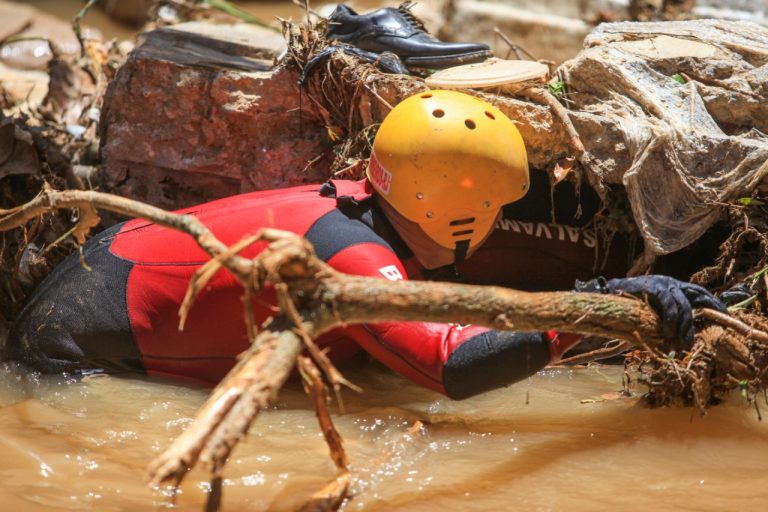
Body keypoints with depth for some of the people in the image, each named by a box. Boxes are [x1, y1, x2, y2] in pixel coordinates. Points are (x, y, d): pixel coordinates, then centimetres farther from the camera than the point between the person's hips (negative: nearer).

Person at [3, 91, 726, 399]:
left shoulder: (368, 207, -8)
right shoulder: (348, 252, -33)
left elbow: (490, 250, 6)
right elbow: (451, 364, -48)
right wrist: (595, 305, -46)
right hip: (76, 337, -8)